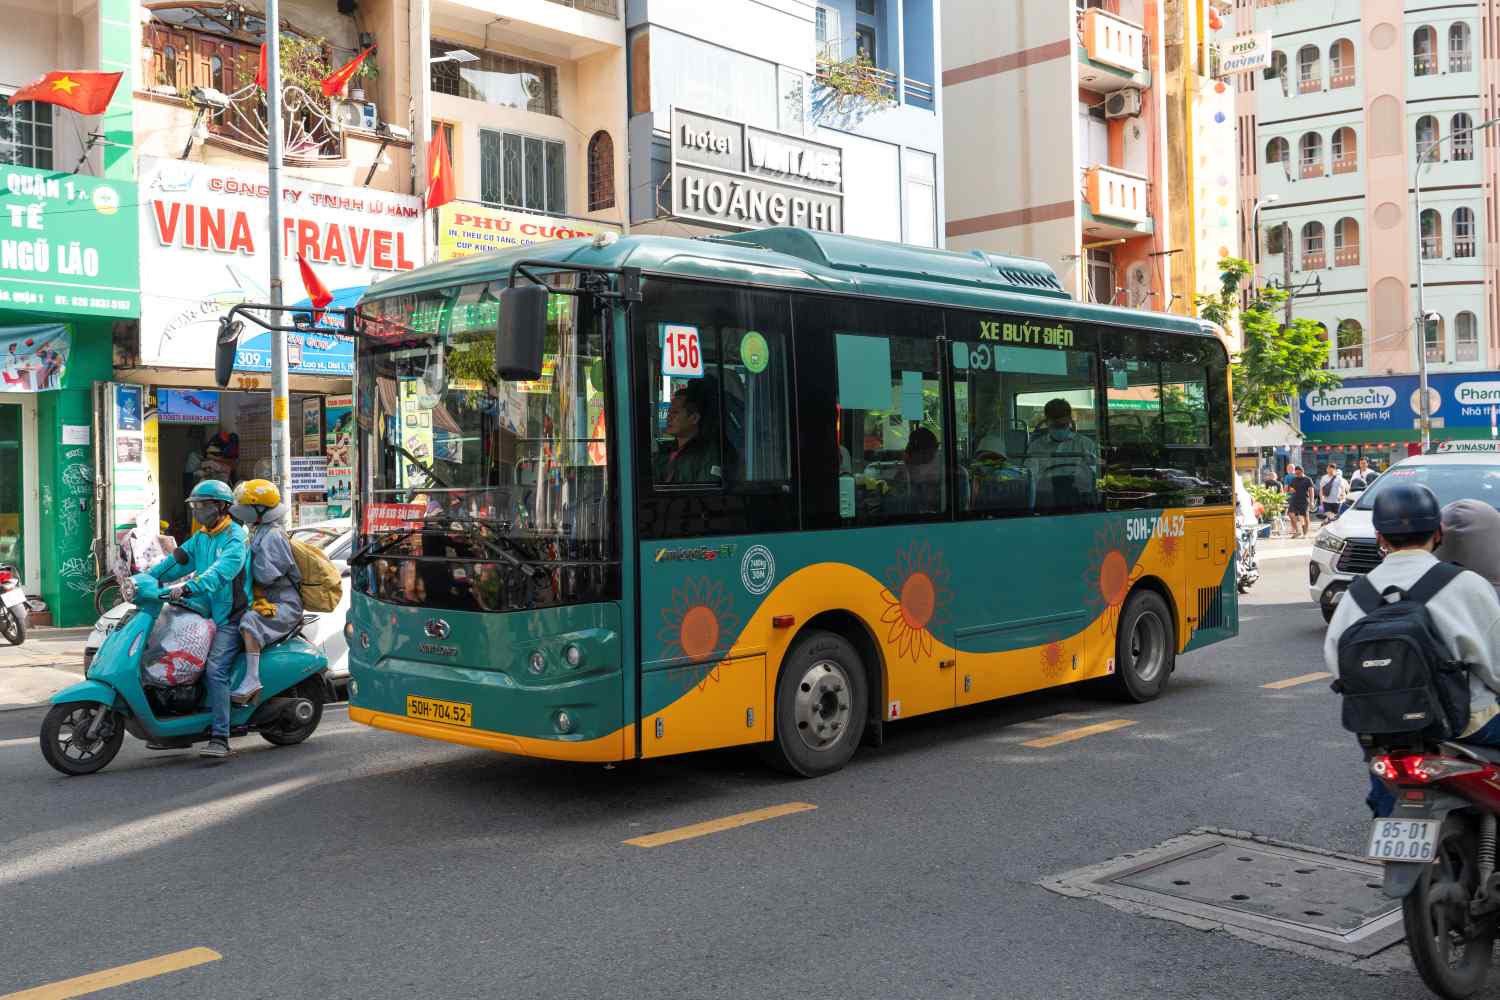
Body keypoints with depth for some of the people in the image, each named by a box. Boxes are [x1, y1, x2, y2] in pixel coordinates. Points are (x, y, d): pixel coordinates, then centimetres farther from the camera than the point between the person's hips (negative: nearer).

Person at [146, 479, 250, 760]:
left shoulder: (235, 538, -11)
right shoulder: (200, 537, 17)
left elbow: (220, 571, -27)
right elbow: (176, 561, 11)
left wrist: (189, 588, -40)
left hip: (229, 618, -9)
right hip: (204, 614, 9)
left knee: (215, 669, -22)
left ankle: (220, 737, -21)